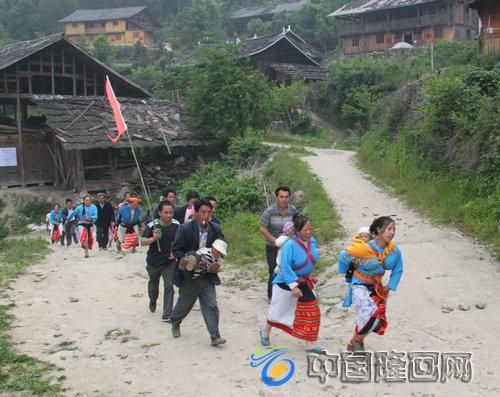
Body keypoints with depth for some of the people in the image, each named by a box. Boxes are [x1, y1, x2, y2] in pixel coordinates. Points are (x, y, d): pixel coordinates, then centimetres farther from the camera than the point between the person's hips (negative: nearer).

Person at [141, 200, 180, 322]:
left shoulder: (176, 225, -11)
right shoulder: (152, 225, -17)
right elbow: (142, 242, -15)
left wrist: (175, 252, -11)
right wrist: (153, 238, -34)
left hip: (169, 262, 0)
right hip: (153, 262, 0)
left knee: (169, 287, -9)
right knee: (153, 285, 21)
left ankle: (167, 315, -1)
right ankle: (153, 301, 53)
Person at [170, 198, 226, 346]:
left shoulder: (216, 229, -4)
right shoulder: (185, 228, -15)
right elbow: (177, 250, -12)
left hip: (207, 275, 2)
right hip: (189, 275, -2)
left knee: (211, 305, -3)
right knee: (185, 303, 17)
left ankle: (215, 336, 2)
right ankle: (175, 323, 44)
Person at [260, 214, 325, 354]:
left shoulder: (312, 241, -7)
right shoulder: (290, 245, -27)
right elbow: (286, 267, -28)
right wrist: (293, 286, -31)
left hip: (304, 282, 6)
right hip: (286, 283, -6)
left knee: (311, 311, 0)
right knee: (278, 310, 11)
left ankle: (310, 345, 10)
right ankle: (265, 332, 40)